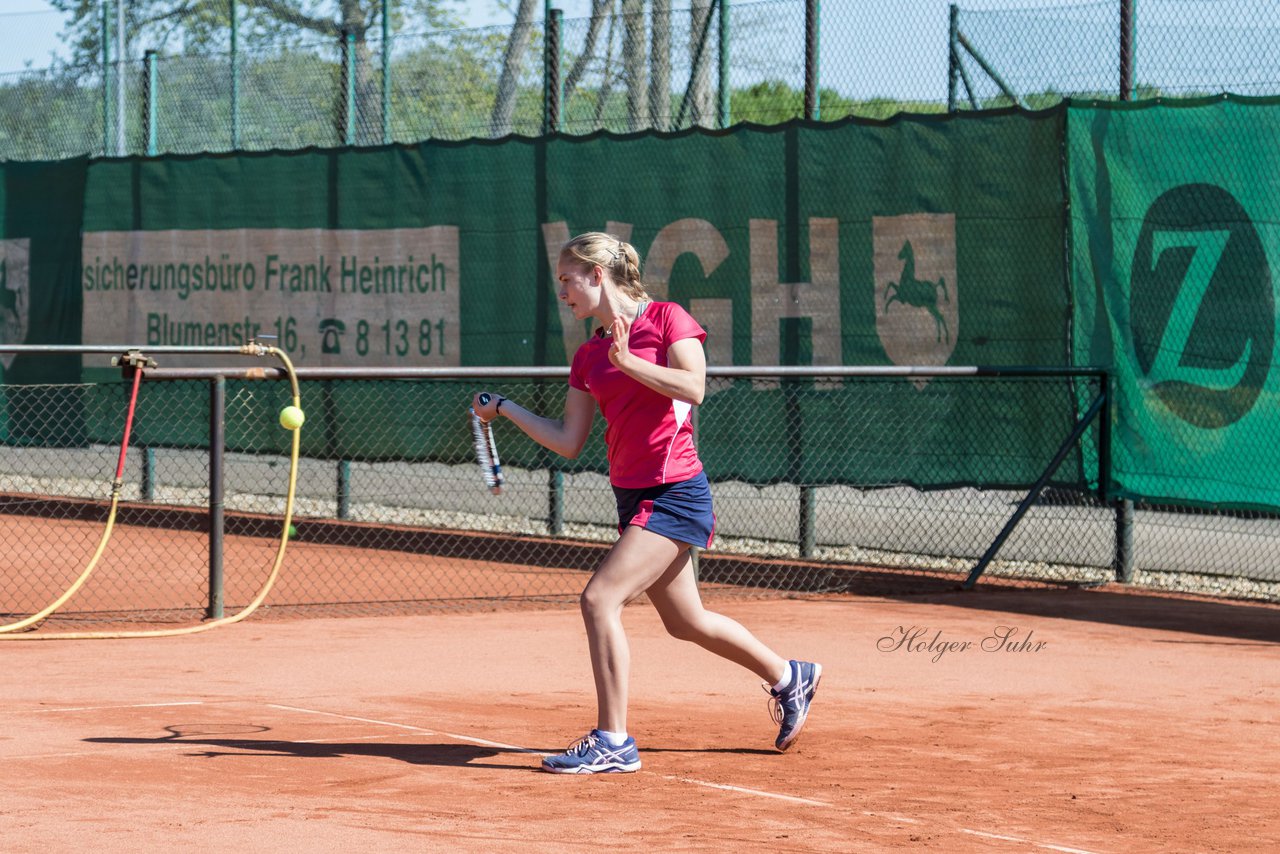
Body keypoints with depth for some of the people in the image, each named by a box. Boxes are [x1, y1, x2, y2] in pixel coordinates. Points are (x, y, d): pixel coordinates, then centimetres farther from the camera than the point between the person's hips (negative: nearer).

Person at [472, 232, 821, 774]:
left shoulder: (666, 318, -5)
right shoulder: (587, 356, 12)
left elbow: (692, 387, -19)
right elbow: (569, 442, 11)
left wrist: (627, 361, -22)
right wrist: (506, 410, 7)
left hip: (673, 492, -8)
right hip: (633, 497, 8)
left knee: (600, 598, -18)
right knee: (685, 621, 16)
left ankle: (613, 741, -14)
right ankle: (789, 678, 37)